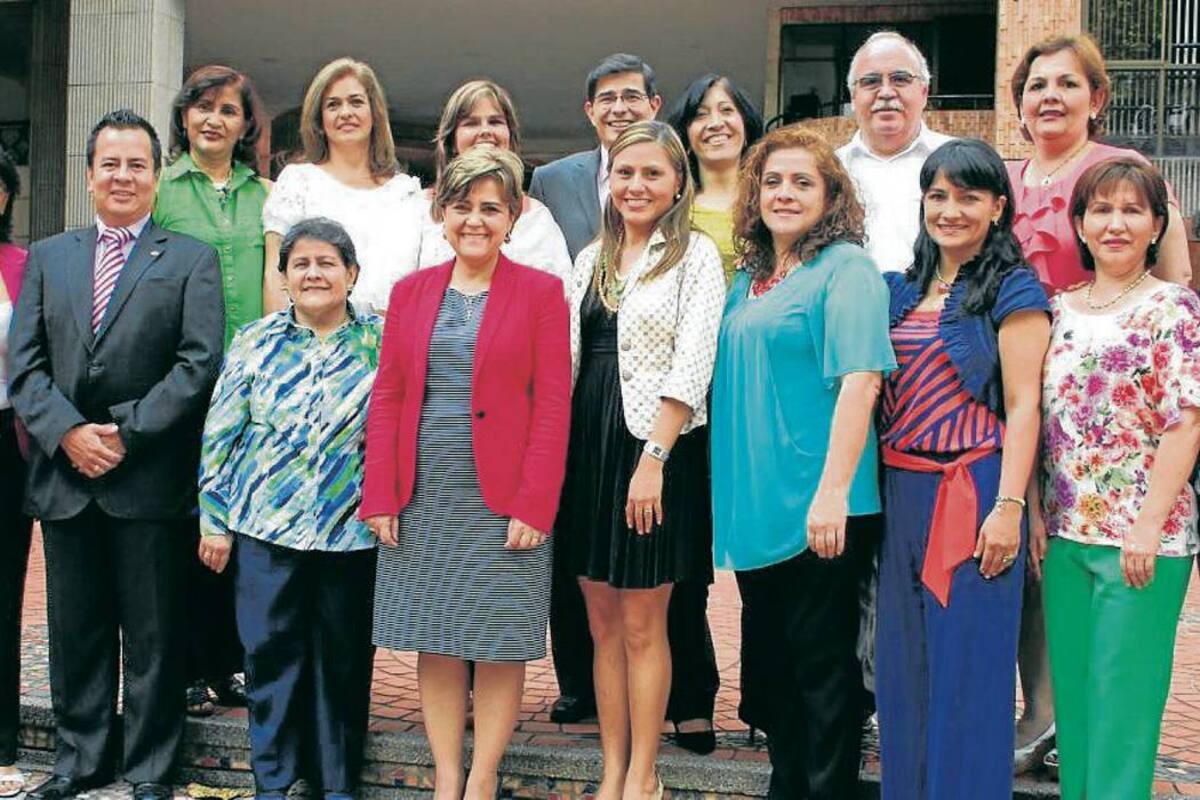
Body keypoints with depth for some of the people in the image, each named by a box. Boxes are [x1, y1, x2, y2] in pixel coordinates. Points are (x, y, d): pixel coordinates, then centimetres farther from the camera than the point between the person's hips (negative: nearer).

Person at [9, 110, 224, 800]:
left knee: (153, 632, 4)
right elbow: (25, 363, 6)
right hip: (66, 476, 4)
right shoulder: (47, 258, 13)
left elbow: (200, 364, -7)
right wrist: (67, 432, -9)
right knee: (76, 629, 12)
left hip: (150, 479, -3)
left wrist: (125, 433, -13)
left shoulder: (192, 260, 2)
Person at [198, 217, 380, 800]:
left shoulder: (379, 345, 2)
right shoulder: (255, 342, 4)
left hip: (352, 529, 0)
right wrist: (214, 520, 1)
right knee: (270, 653, 5)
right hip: (266, 527, 1)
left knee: (344, 658, 8)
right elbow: (221, 434, 4)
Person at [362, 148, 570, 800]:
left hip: (502, 500, -3)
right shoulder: (411, 292, 9)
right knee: (434, 644, 8)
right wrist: (379, 497, -1)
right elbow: (386, 398, 7)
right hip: (422, 497, 3)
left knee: (500, 647, 3)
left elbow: (552, 406, -5)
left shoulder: (541, 292, 0)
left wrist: (534, 504, -12)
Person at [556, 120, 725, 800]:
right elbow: (569, 359, 13)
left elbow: (691, 366, -11)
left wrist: (653, 457, -18)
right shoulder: (591, 259, 14)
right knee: (603, 621, 10)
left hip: (657, 445, -5)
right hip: (588, 442, 5)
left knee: (643, 622, 2)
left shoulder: (696, 254, -3)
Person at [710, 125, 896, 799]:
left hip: (815, 504, -8)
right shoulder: (748, 279, 15)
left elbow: (860, 380, -18)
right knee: (770, 652, 16)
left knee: (821, 657, 1)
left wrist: (833, 491, -25)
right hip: (753, 499, 8)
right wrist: (730, 488, 16)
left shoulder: (845, 268, -9)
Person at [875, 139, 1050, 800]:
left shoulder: (1013, 291, -4)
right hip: (901, 491, 6)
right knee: (904, 657, 12)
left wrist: (1009, 506, -16)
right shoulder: (903, 289, 13)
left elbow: (1023, 407, -9)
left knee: (968, 658, 0)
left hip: (974, 491, -6)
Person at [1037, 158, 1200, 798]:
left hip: (1140, 535, -5)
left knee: (1122, 697, 0)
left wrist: (1148, 527, -16)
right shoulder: (1060, 309, 11)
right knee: (1071, 692, 12)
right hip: (1066, 532, 5)